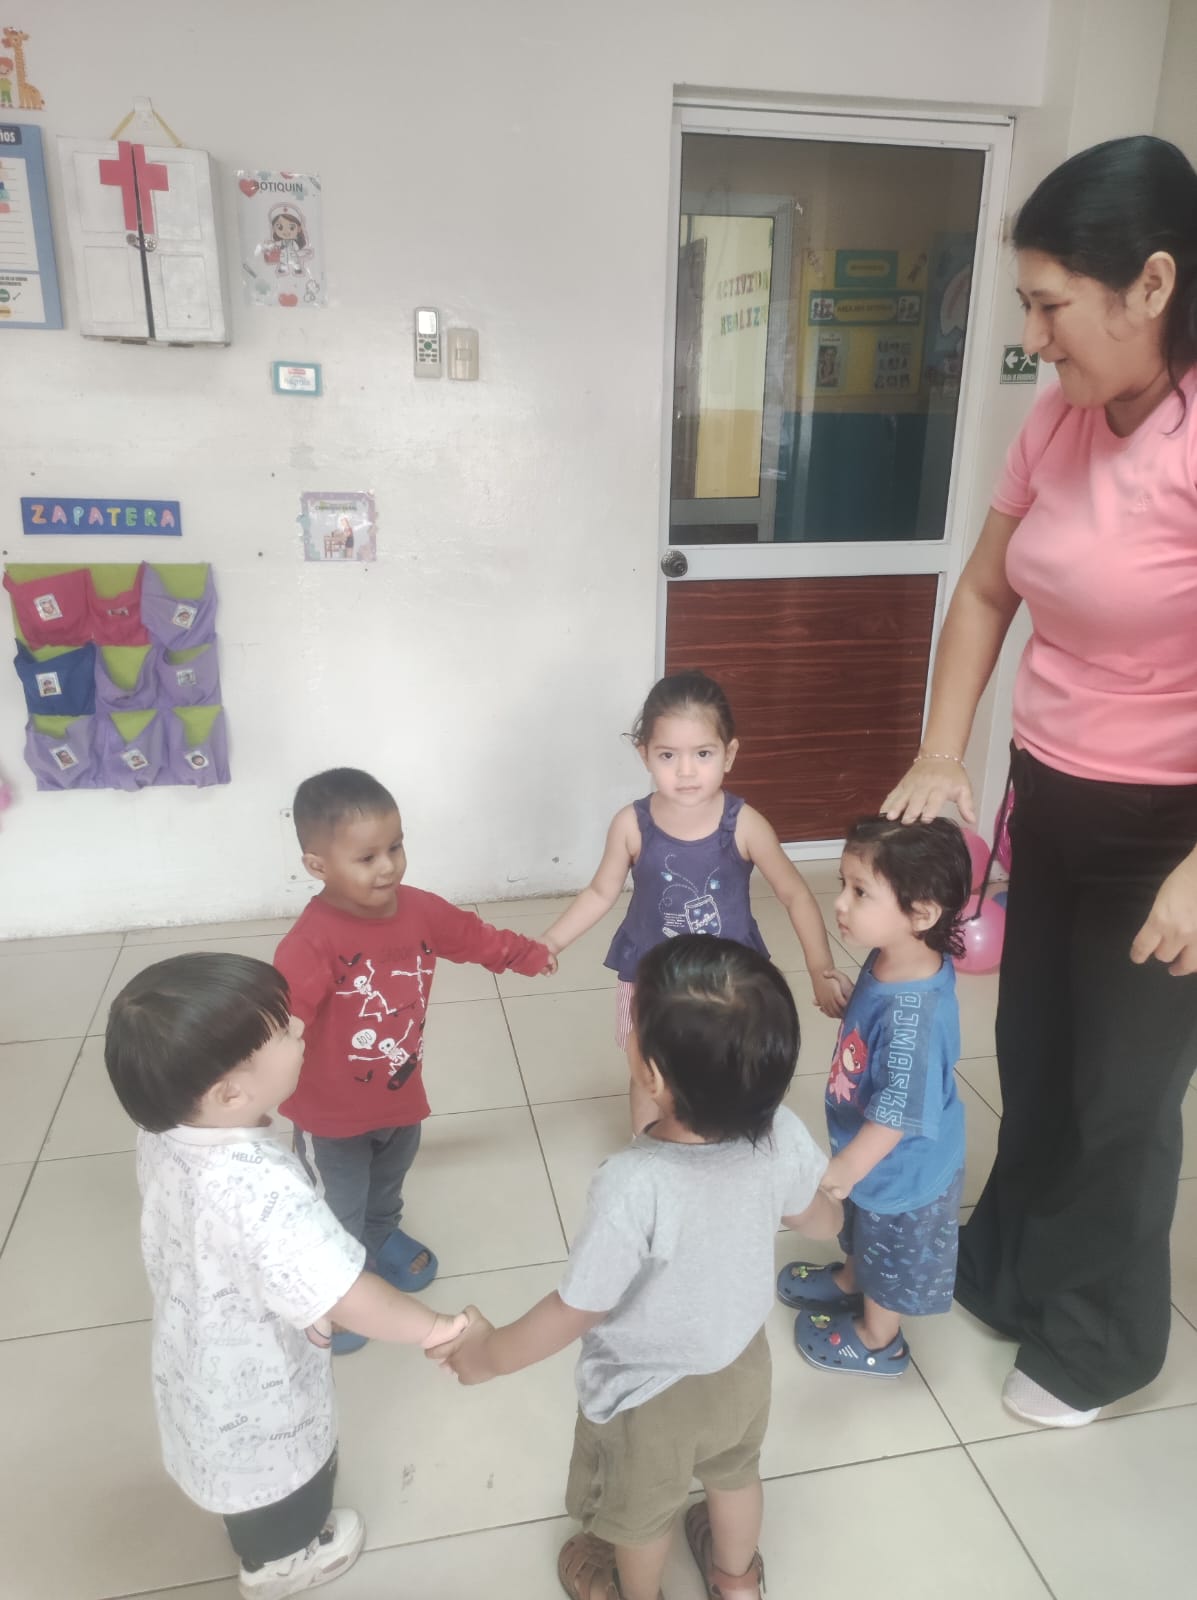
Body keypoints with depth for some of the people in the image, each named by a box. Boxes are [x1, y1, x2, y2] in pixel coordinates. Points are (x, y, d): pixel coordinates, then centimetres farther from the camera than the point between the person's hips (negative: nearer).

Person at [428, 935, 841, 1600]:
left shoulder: (634, 1185, -44)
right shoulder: (781, 1135, -27)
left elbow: (577, 1311, -29)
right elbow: (821, 1221, -5)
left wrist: (488, 1353, -10)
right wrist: (833, 1210, 19)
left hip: (648, 1395, -4)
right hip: (742, 1365, 5)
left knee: (638, 1513, 30)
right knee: (734, 1473, 36)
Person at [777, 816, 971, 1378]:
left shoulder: (916, 1011, -41)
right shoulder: (888, 961, -16)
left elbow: (901, 1112, -35)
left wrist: (848, 1167, -29)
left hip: (902, 1169, -7)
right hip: (868, 1152, 7)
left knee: (894, 1254, 21)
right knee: (863, 1231, 34)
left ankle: (876, 1340, 46)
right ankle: (848, 1282, 61)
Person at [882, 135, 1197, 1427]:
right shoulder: (1060, 419, 0)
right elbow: (984, 594, 8)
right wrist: (941, 757, -2)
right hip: (1049, 795, 7)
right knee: (1030, 1062, 21)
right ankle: (1003, 1273, 46)